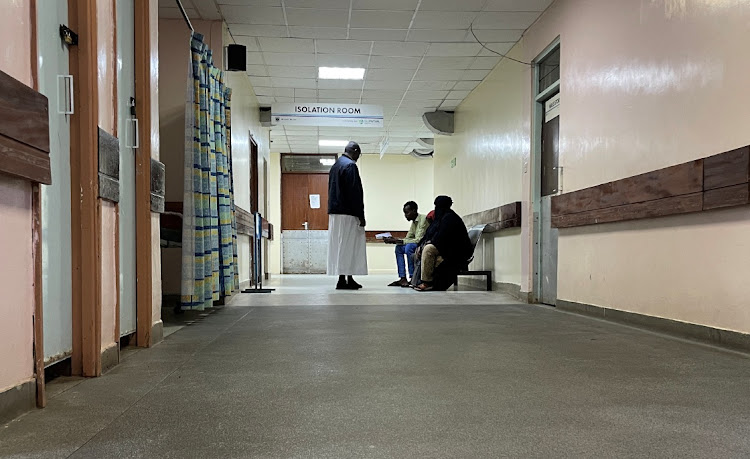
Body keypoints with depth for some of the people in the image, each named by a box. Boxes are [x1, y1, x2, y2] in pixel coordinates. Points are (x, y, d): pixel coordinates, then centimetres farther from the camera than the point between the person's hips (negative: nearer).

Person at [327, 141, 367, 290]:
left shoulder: (335, 166, 18)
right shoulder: (350, 166, -11)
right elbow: (355, 192, -17)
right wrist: (361, 215, -15)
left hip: (334, 212, 10)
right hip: (347, 213, -9)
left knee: (340, 246, 9)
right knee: (347, 246, -6)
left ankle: (349, 279, 15)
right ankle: (343, 280, -6)